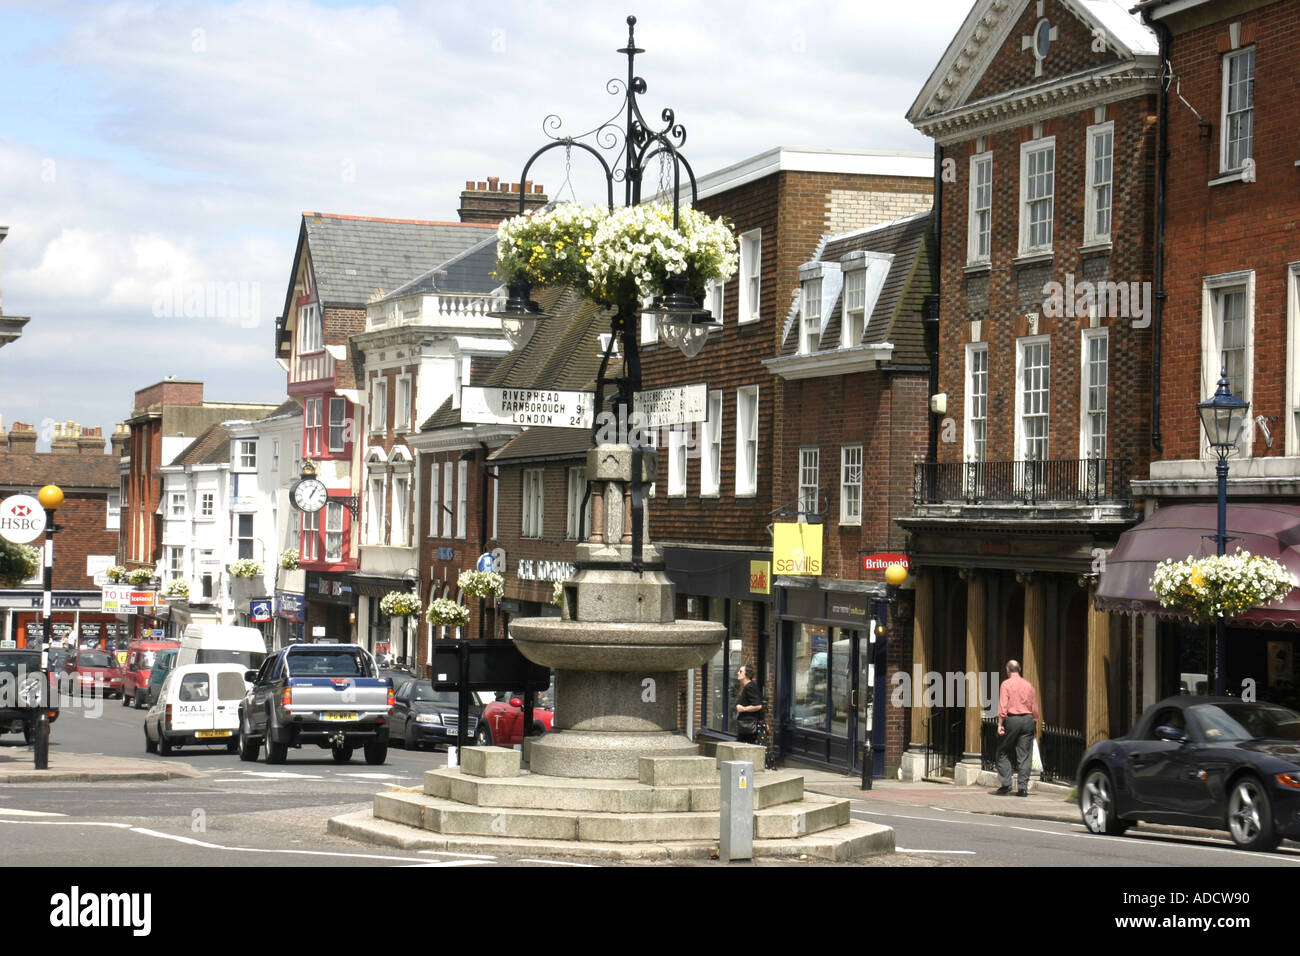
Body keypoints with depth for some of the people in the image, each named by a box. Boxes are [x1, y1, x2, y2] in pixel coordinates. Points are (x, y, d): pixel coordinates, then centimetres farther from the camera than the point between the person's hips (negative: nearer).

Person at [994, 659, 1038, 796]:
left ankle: (1005, 784, -2)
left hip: (1012, 719, -4)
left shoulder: (1006, 684, -2)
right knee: (1024, 756, 4)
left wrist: (1000, 724, -12)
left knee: (1003, 753, 7)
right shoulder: (1028, 685, 12)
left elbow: (1003, 706, -11)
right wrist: (1034, 724, 19)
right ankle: (1023, 787, 0)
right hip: (1028, 720, 4)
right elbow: (1035, 708, 12)